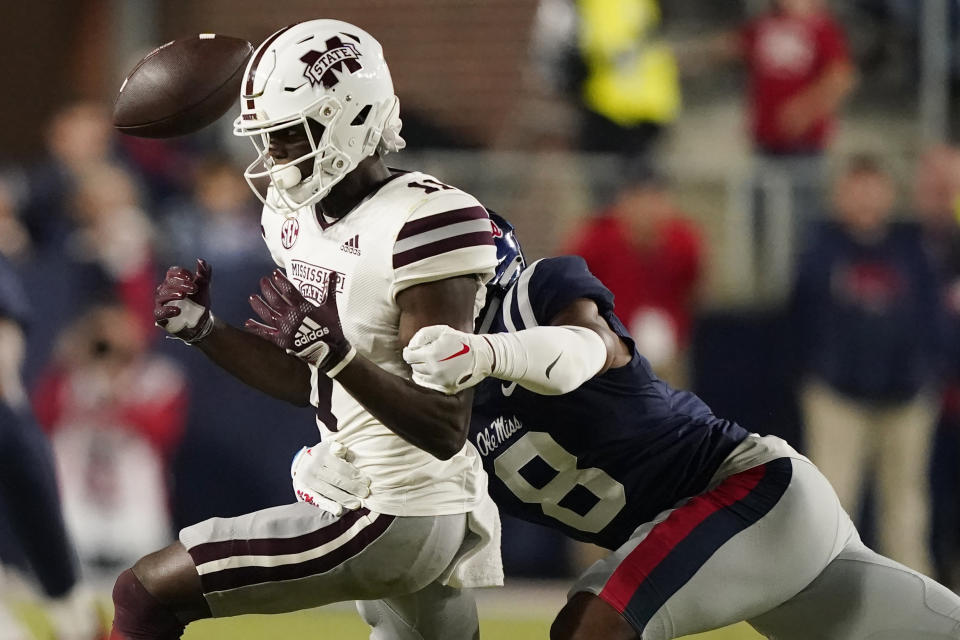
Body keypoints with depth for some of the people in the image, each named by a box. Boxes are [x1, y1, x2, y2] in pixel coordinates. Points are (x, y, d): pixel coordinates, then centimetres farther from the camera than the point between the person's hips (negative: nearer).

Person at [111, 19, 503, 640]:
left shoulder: (423, 224, -20)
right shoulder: (298, 215, 8)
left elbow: (446, 427, -24)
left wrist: (331, 349, -34)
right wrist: (201, 329, 6)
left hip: (392, 519, -10)